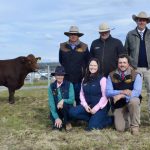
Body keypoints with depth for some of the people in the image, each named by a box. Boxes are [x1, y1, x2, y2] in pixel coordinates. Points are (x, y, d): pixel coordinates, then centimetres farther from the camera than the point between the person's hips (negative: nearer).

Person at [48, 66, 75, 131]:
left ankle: (67, 122, -8)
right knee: (57, 127, -22)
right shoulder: (51, 86, -5)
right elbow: (51, 102, -11)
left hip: (67, 108, -1)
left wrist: (63, 101, -34)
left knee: (64, 104, -35)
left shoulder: (69, 85, -9)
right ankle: (59, 120, 15)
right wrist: (56, 117, -20)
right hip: (56, 109, 1)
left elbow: (72, 99, -13)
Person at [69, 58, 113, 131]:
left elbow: (104, 96, -11)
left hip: (100, 107, -5)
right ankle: (92, 118, -2)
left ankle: (109, 119, 4)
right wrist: (85, 105, -8)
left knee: (92, 127, -22)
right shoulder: (85, 79, 9)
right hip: (87, 105, 5)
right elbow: (81, 93, 8)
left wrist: (96, 108, -16)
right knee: (72, 112, -19)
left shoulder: (102, 79, -8)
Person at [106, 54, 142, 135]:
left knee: (134, 101, -37)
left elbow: (137, 92, -21)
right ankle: (126, 118, 24)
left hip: (131, 100, -1)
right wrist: (122, 92, -28)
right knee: (120, 128, -13)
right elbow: (108, 92, -13)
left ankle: (135, 126, -16)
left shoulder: (136, 75, -9)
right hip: (118, 105, 1)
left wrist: (122, 96, -31)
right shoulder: (111, 76, -3)